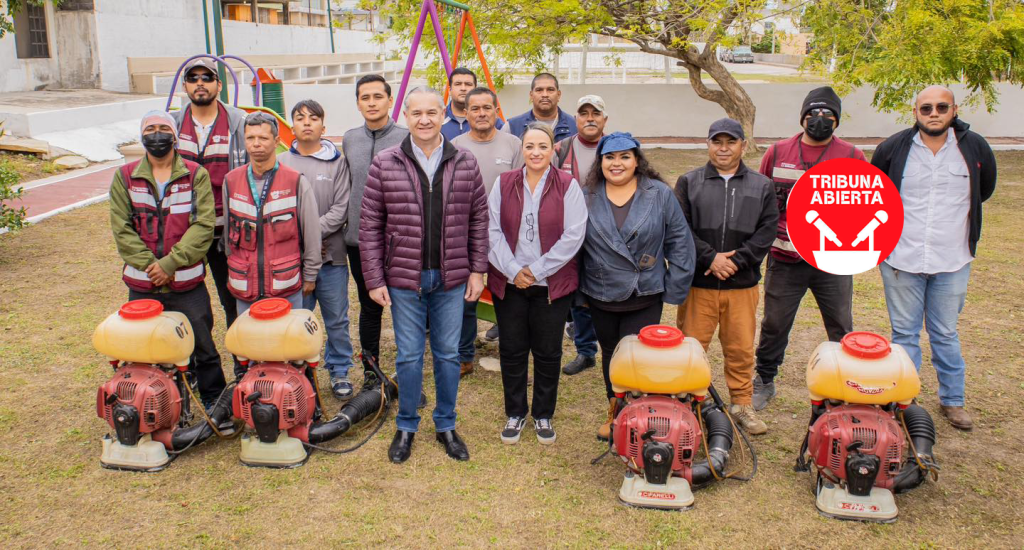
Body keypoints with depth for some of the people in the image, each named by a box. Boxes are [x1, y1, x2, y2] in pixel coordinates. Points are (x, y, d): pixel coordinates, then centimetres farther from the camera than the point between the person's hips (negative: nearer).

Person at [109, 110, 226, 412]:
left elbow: (204, 225, -9)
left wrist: (170, 262, -16)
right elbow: (121, 228, -1)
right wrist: (149, 264, -11)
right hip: (142, 285, 2)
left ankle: (214, 403, 23)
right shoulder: (124, 177, 7)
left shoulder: (197, 175, 1)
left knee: (202, 347, 7)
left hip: (188, 284, -2)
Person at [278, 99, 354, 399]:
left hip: (331, 255, 0)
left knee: (337, 320, 8)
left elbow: (341, 209, -4)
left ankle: (340, 372, 22)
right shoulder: (281, 163, 5)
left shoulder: (337, 162, 3)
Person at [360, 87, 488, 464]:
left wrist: (477, 270, 1)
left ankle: (446, 426, 29)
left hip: (451, 279, 2)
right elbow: (370, 225, -3)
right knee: (409, 356, 8)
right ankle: (406, 427, 27)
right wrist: (374, 279, -5)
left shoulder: (465, 164, 0)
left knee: (448, 355, 12)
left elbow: (478, 219, 5)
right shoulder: (384, 165, -5)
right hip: (404, 278, -1)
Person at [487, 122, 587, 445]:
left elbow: (573, 235, -10)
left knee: (548, 352, 9)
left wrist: (536, 270, -13)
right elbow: (492, 230, -2)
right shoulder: (503, 183, 2)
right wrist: (512, 270, -12)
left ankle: (543, 415, 27)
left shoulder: (568, 186, -4)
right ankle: (515, 414, 27)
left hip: (552, 284, -1)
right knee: (512, 350, 10)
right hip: (509, 283, 2)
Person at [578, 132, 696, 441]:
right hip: (601, 297, 2)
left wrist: (674, 288, -3)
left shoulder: (659, 195, -3)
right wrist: (576, 290, 5)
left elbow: (680, 241, 0)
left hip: (645, 298, -2)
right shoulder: (586, 197, 1)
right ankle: (614, 412, 35)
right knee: (610, 355, 17)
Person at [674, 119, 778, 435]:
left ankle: (742, 405, 24)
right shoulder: (689, 183, 6)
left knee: (741, 349, 9)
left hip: (742, 284, 1)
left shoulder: (762, 187, 10)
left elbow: (767, 230, 0)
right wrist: (710, 258, -14)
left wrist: (736, 260, -12)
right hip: (697, 283, -1)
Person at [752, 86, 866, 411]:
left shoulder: (852, 157, 2)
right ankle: (764, 381, 28)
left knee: (841, 329, 9)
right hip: (784, 260, 1)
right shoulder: (777, 152, 4)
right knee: (774, 324, 11)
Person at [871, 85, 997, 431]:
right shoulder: (893, 148, -5)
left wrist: (959, 210, 15)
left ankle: (952, 400, 29)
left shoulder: (974, 148, -3)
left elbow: (985, 189, 17)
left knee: (945, 335, 13)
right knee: (904, 334, 10)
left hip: (952, 262, 0)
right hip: (901, 259, 0)